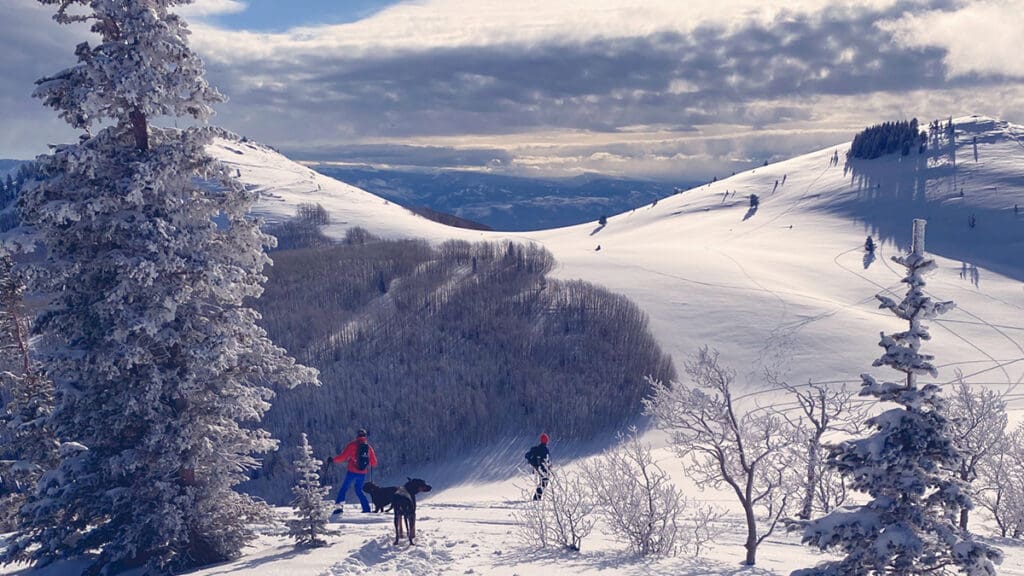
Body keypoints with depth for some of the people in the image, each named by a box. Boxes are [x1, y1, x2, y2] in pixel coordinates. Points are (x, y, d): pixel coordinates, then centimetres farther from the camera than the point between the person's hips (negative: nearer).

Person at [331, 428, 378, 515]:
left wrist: (333, 460, 5)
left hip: (352, 472, -4)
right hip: (362, 473, 4)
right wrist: (369, 466, 33)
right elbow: (374, 463, 11)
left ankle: (338, 506, -6)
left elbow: (343, 456, -9)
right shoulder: (369, 447, 7)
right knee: (359, 490, 18)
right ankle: (366, 509, 10)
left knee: (344, 488, 7)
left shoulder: (352, 445, -5)